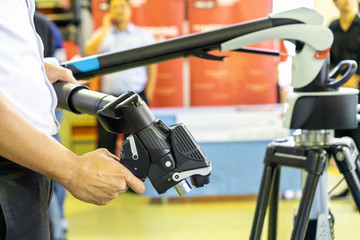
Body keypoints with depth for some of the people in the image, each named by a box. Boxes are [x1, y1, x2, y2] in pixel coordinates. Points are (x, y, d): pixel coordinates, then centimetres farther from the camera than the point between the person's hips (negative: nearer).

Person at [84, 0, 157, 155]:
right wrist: (106, 28, -5)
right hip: (108, 96, 1)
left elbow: (152, 65, 8)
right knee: (105, 140, 1)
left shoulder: (144, 35, 10)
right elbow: (89, 52, -7)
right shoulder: (102, 34, 12)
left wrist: (149, 92, -1)